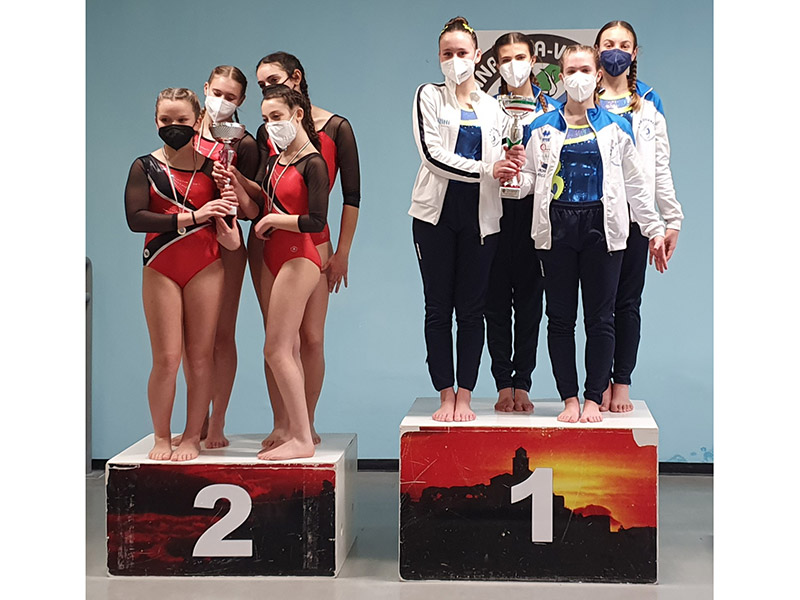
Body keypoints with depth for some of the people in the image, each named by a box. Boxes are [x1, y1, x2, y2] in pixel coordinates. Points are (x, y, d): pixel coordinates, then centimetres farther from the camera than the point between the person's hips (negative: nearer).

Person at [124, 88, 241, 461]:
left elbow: (228, 208, 16)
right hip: (160, 269, -1)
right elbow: (135, 218, -10)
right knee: (166, 358, -1)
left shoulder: (211, 165, 7)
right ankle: (161, 438, 14)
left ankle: (193, 437, 13)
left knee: (200, 356, 2)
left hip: (205, 267, 1)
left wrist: (230, 230, -8)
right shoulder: (145, 167, 3)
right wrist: (191, 217, -16)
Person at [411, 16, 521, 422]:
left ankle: (465, 396, 9)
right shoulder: (429, 96, 3)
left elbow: (498, 165, 14)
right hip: (437, 211, -2)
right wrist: (486, 169, -18)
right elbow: (432, 154, -10)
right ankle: (445, 396, 9)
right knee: (438, 308, 1)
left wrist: (511, 164, -10)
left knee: (472, 310, 2)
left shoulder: (491, 106, 13)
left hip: (479, 215, 2)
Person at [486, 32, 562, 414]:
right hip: (495, 212, 0)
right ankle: (503, 385, 7)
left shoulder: (551, 110, 7)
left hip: (534, 211, 0)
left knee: (530, 300, 2)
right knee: (496, 301, 1)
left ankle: (522, 383, 9)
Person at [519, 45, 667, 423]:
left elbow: (635, 183, 10)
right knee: (560, 317, 2)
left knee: (600, 318, 1)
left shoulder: (616, 127, 8)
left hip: (601, 228, 0)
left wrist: (654, 230, 8)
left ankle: (593, 399, 10)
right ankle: (569, 398, 11)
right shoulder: (542, 128, 8)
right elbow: (531, 178, 10)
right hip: (557, 228, 1)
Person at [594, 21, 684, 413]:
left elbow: (660, 164, 11)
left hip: (634, 213, 1)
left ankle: (622, 383, 10)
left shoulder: (649, 102, 11)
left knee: (628, 301, 3)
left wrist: (672, 219, 6)